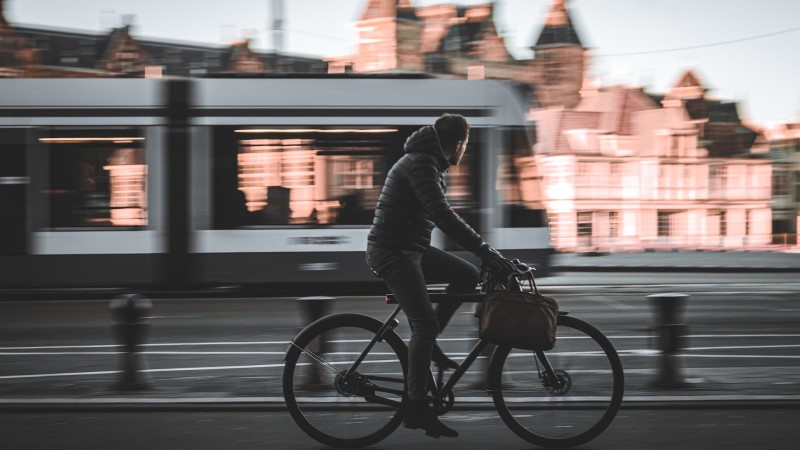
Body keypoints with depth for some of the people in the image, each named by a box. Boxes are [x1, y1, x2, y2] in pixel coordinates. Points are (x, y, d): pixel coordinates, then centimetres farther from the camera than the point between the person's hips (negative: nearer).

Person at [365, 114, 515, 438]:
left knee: (468, 276, 5)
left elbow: (441, 217, 24)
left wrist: (483, 250, 24)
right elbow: (443, 216, -29)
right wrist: (487, 252, -30)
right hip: (392, 251, -10)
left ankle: (428, 344, 10)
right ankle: (416, 408, -11)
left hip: (411, 249, 10)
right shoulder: (420, 164, -18)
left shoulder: (430, 164, 15)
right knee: (425, 323, -15)